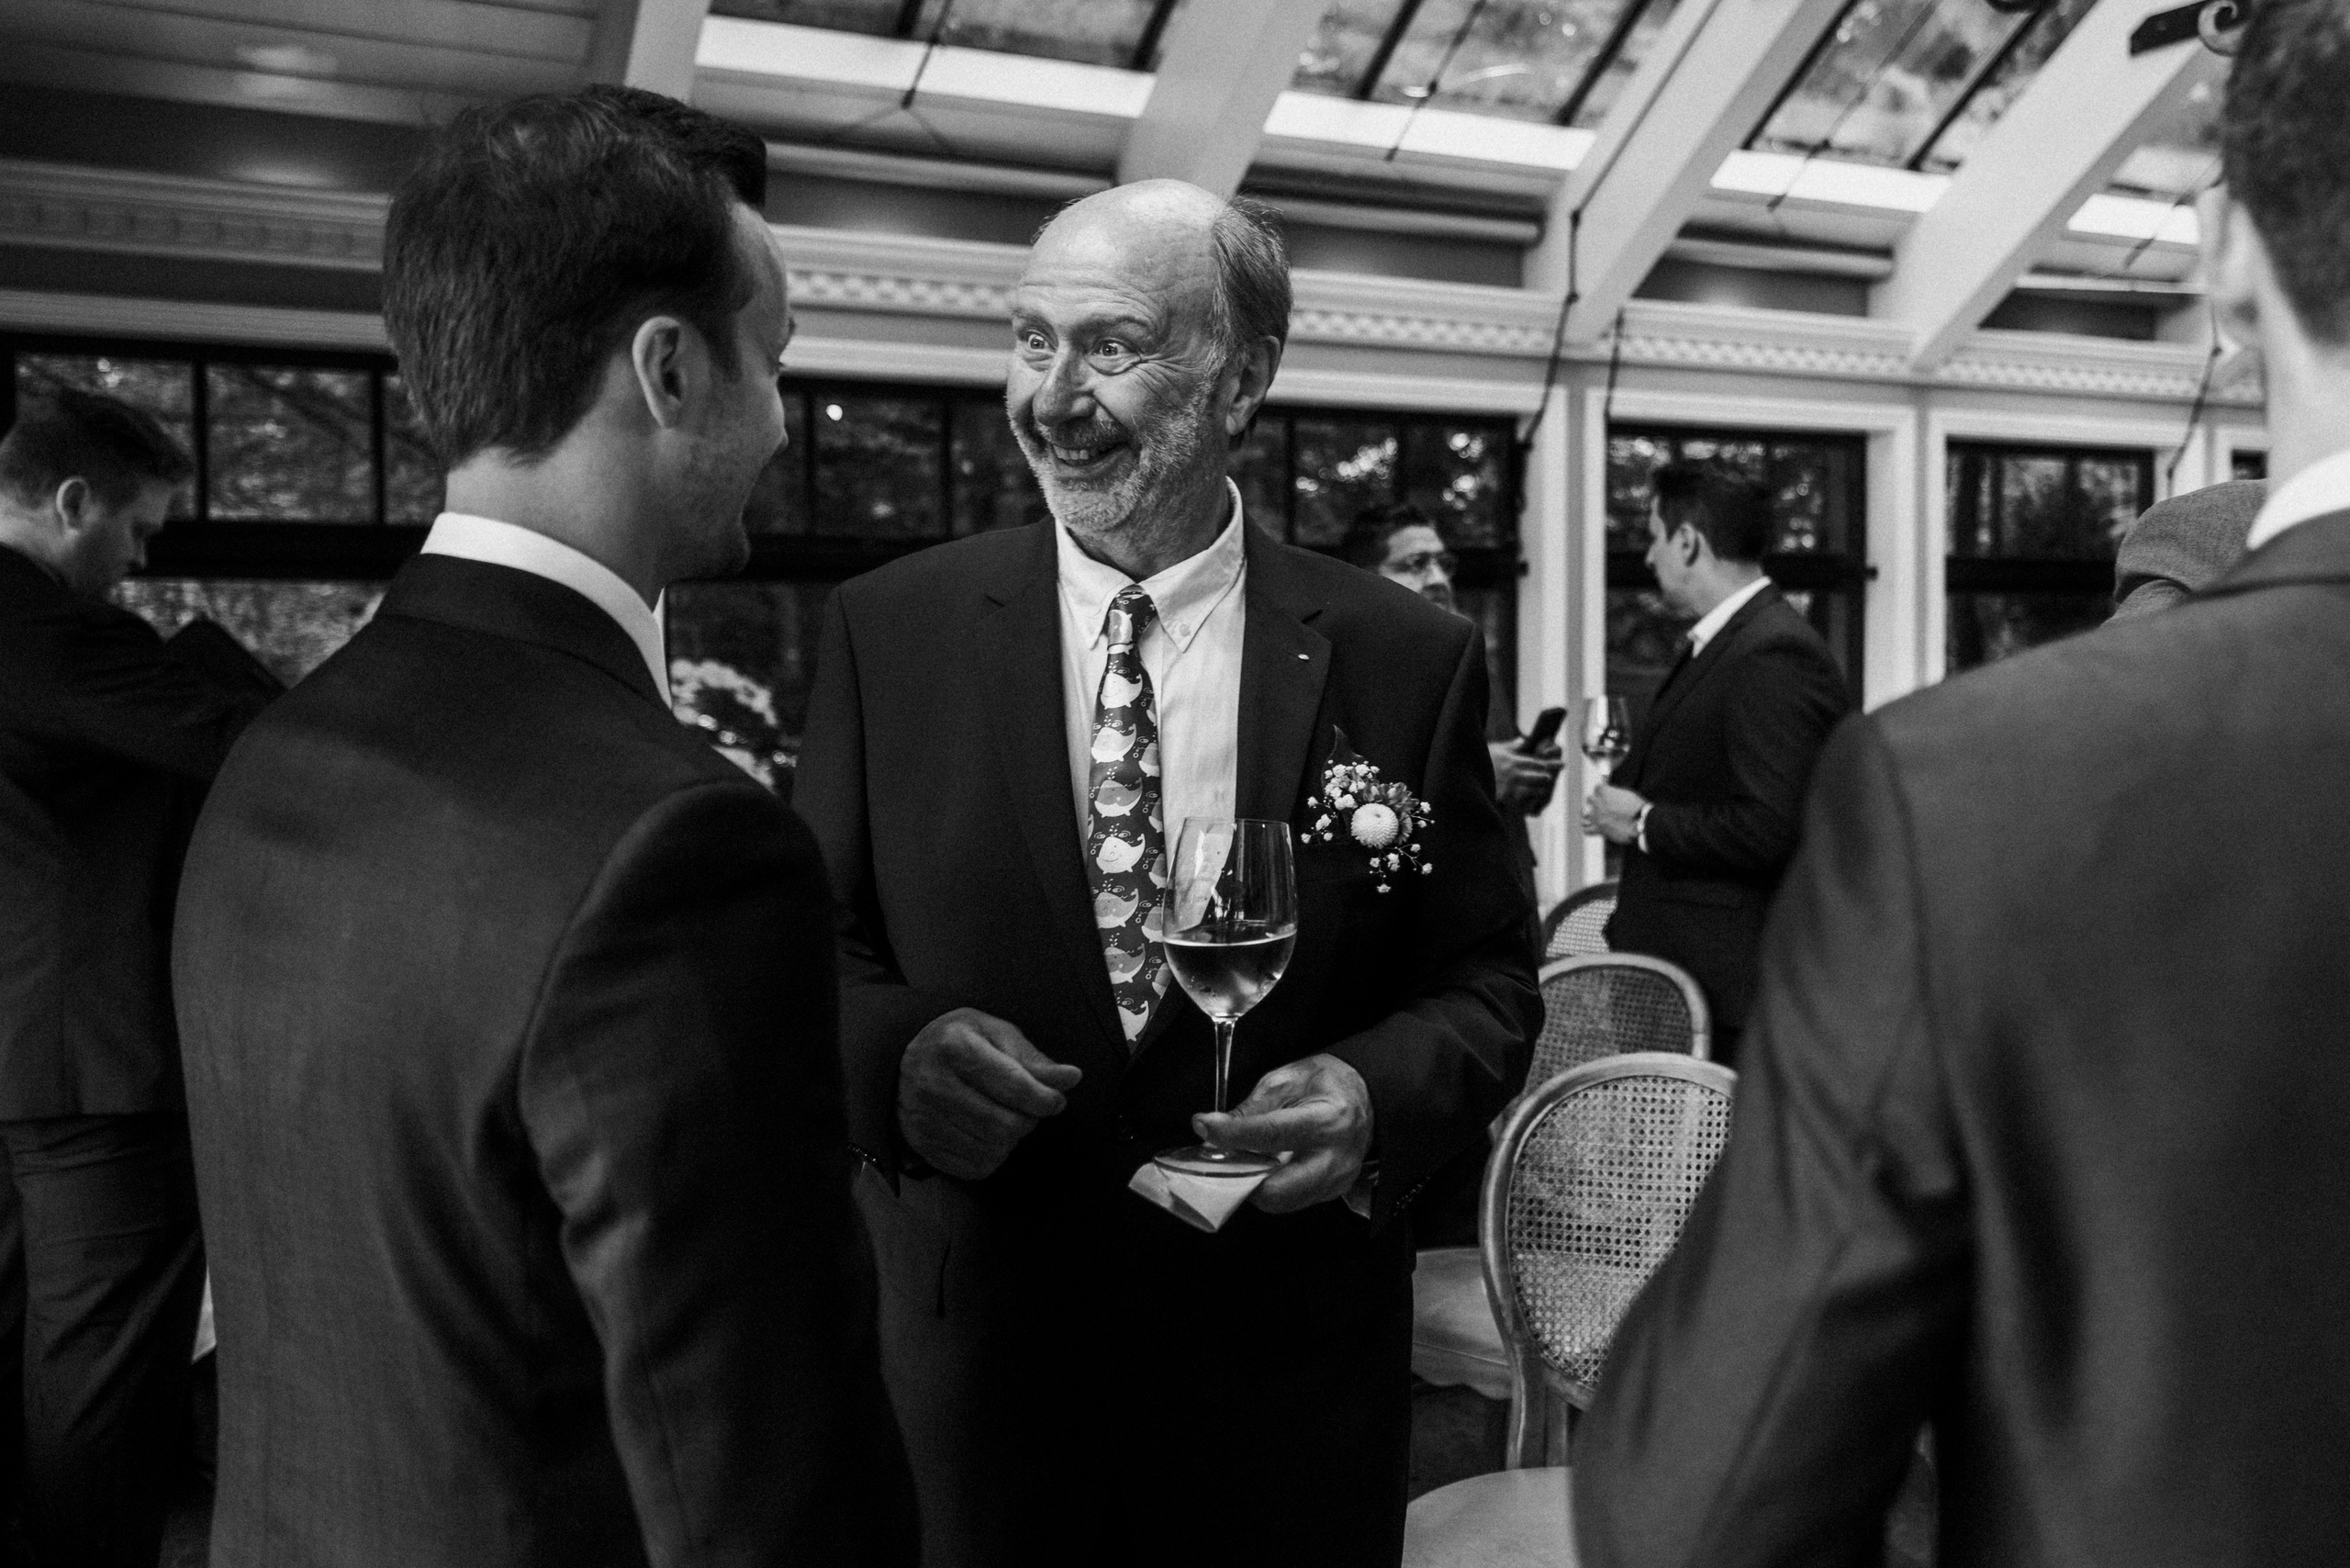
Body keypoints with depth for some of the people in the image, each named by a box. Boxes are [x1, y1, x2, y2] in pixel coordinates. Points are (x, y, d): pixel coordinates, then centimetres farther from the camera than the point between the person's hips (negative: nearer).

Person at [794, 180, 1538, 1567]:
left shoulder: (1406, 658, -6)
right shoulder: (889, 633, -4)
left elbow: (1487, 978, 0)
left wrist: (1379, 1093, -19)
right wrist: (897, 1049, -20)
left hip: (1291, 1366, 0)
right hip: (976, 1355, 1)